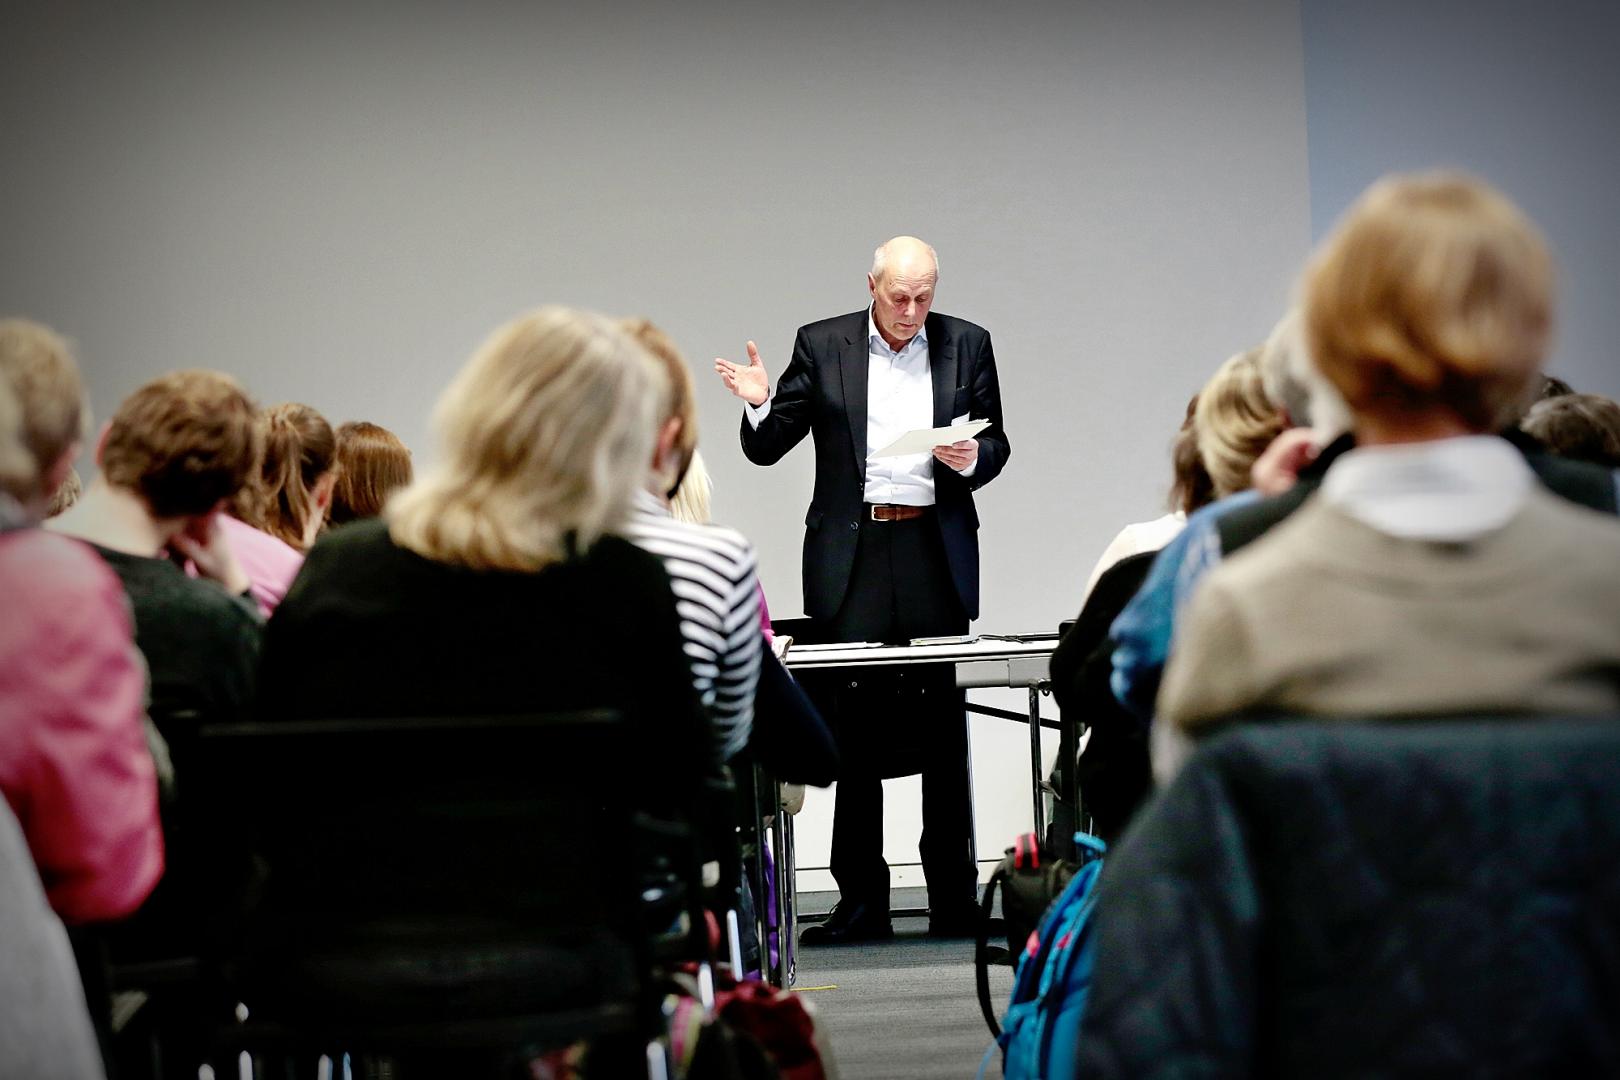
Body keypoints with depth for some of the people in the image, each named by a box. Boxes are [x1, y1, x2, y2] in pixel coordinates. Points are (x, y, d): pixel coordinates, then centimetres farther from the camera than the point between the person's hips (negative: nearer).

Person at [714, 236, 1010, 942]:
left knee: (944, 732, 4)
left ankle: (953, 901, 10)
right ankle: (861, 901, 6)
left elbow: (996, 447, 11)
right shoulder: (821, 346, 4)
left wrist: (971, 458, -11)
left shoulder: (967, 346, 7)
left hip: (937, 557, 1)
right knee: (854, 731, 0)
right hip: (852, 558, 0)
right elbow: (766, 448, 5)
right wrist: (759, 405, -15)